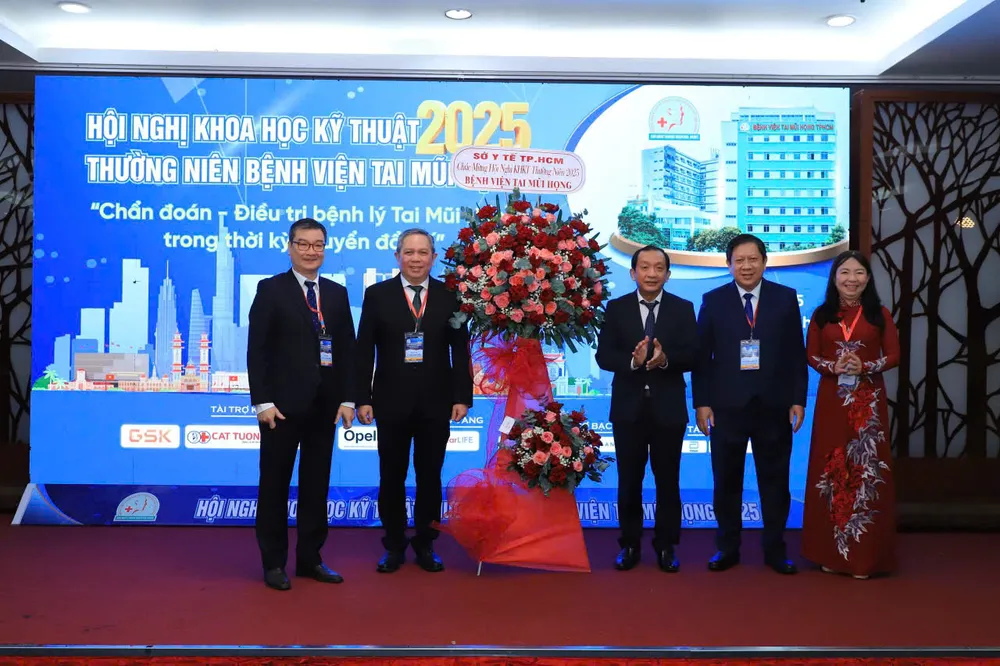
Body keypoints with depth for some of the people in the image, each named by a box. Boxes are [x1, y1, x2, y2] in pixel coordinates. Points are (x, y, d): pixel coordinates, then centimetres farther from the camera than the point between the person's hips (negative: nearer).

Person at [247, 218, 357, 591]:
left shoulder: (337, 293, 10)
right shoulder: (270, 290, -2)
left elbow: (347, 349, 9)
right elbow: (256, 350, -7)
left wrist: (347, 399, 1)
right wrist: (262, 401, -13)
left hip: (324, 405, 4)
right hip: (283, 404, -4)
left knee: (317, 486, 11)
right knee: (275, 486, 7)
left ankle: (310, 559, 22)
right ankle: (273, 563, 18)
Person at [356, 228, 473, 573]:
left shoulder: (450, 296, 3)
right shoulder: (377, 294, 2)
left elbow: (460, 350, 3)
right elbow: (364, 351, 0)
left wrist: (462, 397, -4)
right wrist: (363, 398, -6)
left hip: (436, 402, 1)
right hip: (391, 402, 0)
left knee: (430, 477, 10)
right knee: (391, 477, 8)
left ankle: (425, 545, 24)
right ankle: (394, 546, 23)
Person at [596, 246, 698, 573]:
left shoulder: (683, 309, 2)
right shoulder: (616, 308, 2)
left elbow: (693, 357, -5)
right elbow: (603, 356, -5)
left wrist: (665, 359, -25)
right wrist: (633, 360, -24)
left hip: (668, 408, 0)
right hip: (628, 408, 0)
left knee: (668, 480, 9)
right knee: (629, 481, 9)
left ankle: (666, 546, 22)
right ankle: (630, 545, 22)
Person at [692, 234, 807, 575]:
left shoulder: (786, 298, 4)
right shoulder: (713, 300, 2)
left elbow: (797, 353, 4)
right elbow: (702, 355, 1)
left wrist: (798, 399, -1)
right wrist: (701, 402, -5)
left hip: (774, 405, 1)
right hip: (727, 405, 0)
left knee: (774, 480, 9)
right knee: (726, 481, 8)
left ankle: (775, 550, 22)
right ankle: (727, 548, 21)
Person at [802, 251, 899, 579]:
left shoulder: (879, 314, 3)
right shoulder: (822, 315, 6)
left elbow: (894, 355, 2)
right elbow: (810, 355, 6)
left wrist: (866, 367, -15)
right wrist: (833, 367, -13)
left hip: (868, 400, -1)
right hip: (832, 399, 1)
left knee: (865, 469, 0)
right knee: (831, 469, 3)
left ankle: (864, 553, 8)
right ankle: (831, 550, 13)